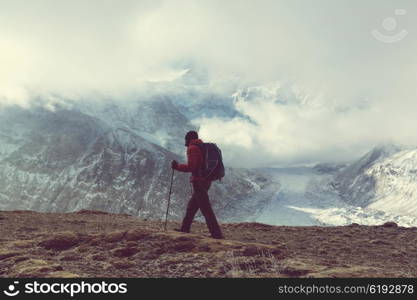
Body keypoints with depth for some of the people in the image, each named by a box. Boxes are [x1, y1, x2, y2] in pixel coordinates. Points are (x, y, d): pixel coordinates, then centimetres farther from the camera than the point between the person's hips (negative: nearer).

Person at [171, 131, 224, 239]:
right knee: (191, 206, 19)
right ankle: (184, 229, 27)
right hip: (206, 180, 10)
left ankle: (217, 234, -9)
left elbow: (190, 167, -16)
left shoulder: (192, 148, -9)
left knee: (206, 208, -8)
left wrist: (177, 166, -4)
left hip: (198, 181, -10)